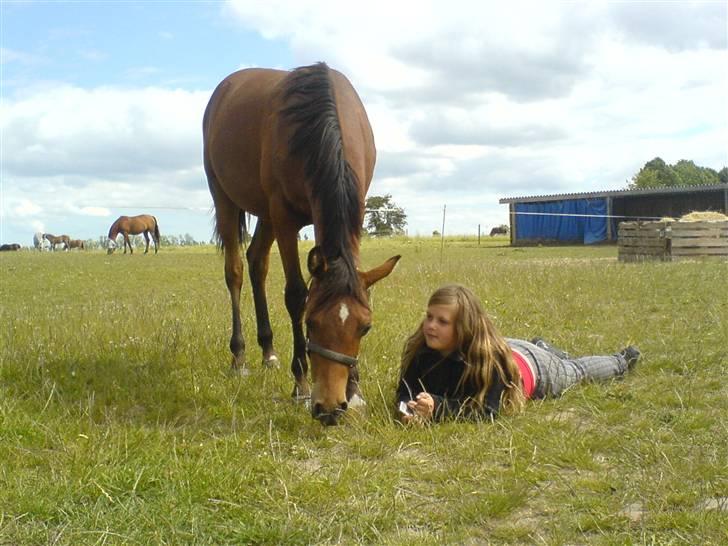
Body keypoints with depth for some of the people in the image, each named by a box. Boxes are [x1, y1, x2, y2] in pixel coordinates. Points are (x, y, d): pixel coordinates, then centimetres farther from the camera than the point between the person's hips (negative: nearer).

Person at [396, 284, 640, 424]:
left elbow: (486, 409, -49)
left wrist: (437, 408, -61)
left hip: (531, 366, -3)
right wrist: (409, 409, -52)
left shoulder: (489, 356, -48)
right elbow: (405, 390, -29)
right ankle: (542, 346, 68)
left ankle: (620, 361, 57)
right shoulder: (421, 349, -34)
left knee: (576, 370, 28)